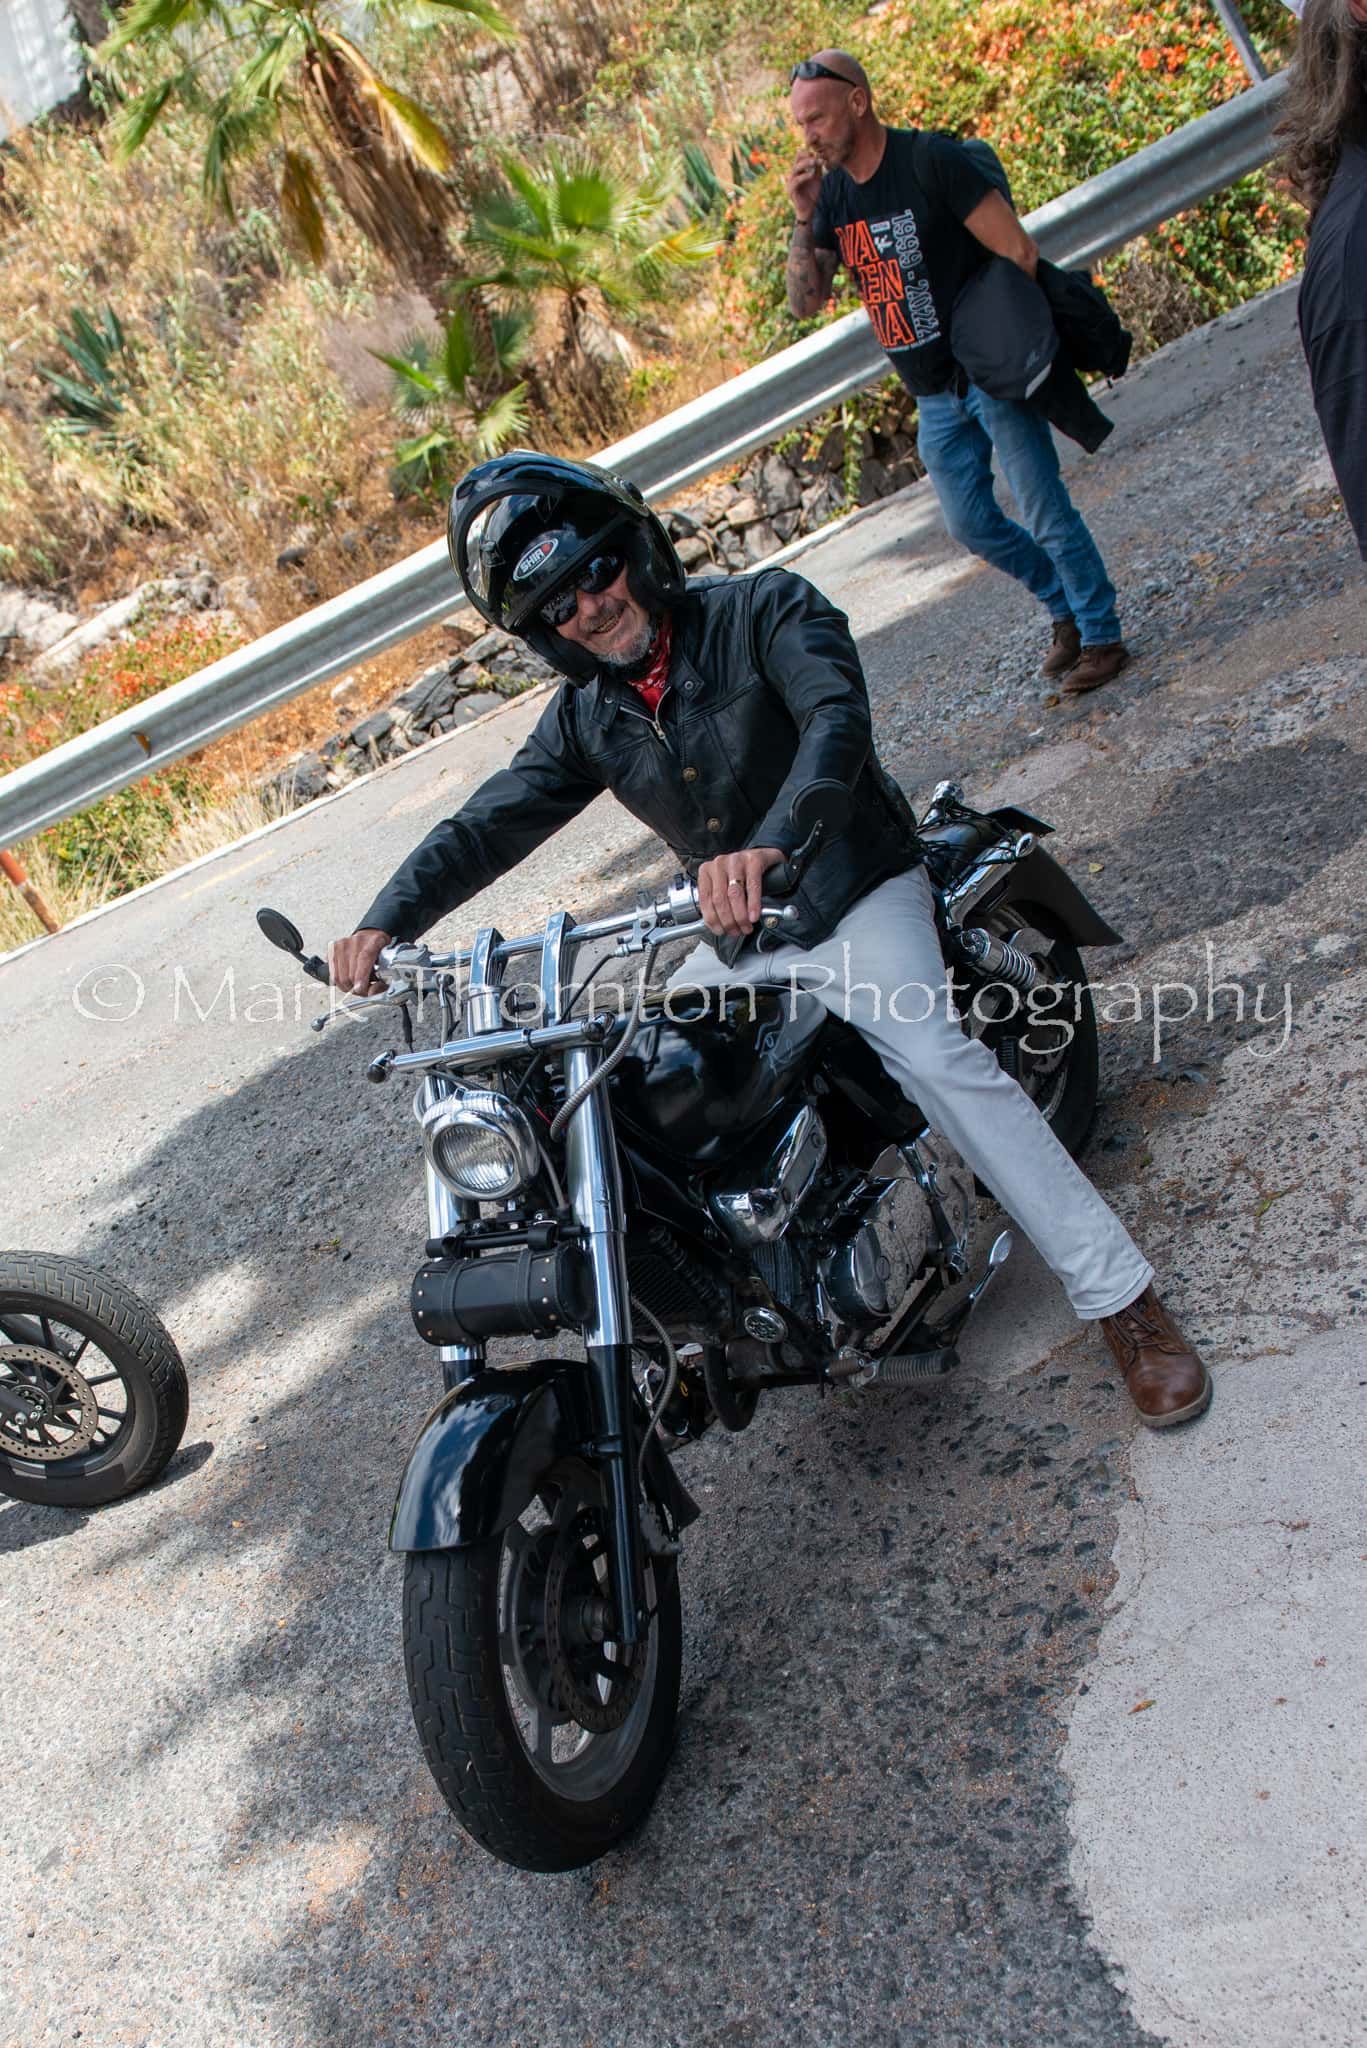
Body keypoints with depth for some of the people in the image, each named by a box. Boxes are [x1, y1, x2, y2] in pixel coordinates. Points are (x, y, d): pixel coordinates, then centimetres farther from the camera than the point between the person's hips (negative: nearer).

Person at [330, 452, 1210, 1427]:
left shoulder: (764, 609, -14)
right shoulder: (586, 719, 4)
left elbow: (838, 721, -31)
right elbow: (484, 827, 4)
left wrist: (768, 844, -52)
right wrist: (385, 921, -14)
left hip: (854, 892, -6)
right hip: (735, 943, 7)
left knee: (936, 1059, -28)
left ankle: (1125, 1300, -22)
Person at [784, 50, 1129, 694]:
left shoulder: (930, 160, -15)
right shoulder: (833, 192, 4)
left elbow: (1018, 251, -15)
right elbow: (805, 302, 0)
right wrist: (804, 220, -14)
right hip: (934, 398, 7)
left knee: (1045, 512, -5)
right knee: (972, 524, 11)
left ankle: (1102, 636, 8)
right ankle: (1065, 608, 30)